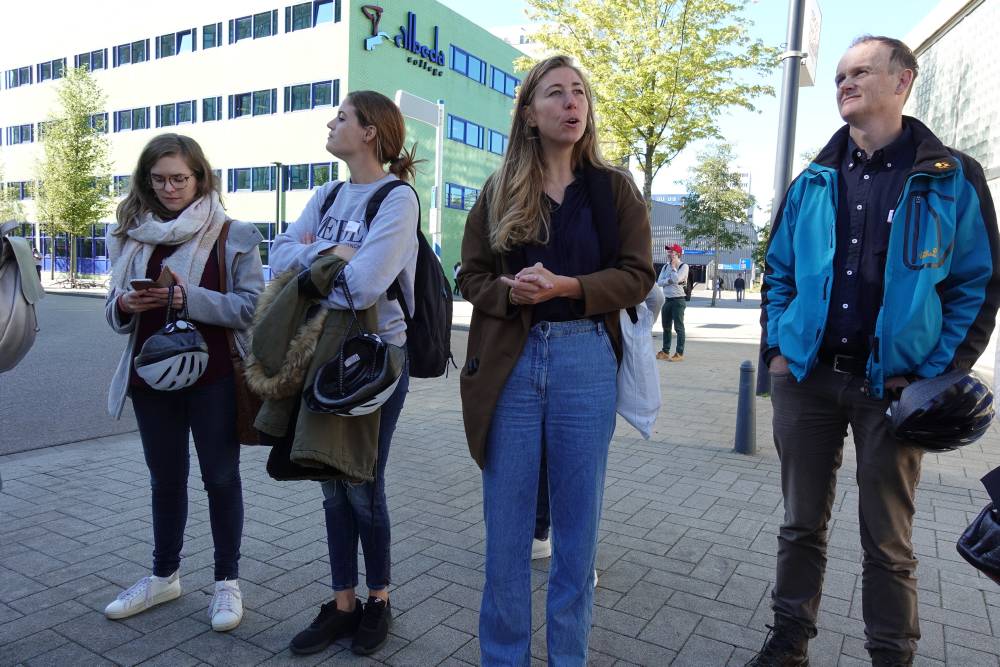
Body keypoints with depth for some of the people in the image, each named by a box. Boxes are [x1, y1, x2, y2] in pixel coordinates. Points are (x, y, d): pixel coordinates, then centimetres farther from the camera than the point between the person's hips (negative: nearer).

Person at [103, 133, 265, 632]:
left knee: (220, 477, 7)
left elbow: (252, 307, -12)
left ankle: (228, 580, 22)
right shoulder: (131, 235, 6)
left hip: (213, 378, -4)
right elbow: (116, 314, 11)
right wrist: (126, 305, -12)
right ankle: (164, 575, 34)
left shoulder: (234, 235, -6)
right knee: (165, 479, 17)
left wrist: (190, 298, -23)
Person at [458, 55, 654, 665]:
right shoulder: (499, 192, 8)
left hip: (585, 362, 0)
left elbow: (637, 275, 0)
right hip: (510, 363, 1)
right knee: (506, 524, 8)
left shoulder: (614, 187, 5)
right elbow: (471, 275, 8)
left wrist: (567, 287, -16)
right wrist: (511, 293, -14)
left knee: (577, 523, 9)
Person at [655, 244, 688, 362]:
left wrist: (673, 266, -9)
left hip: (678, 300, -7)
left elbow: (676, 279, -22)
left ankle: (679, 353, -1)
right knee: (666, 327, 11)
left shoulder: (683, 266, -6)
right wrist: (670, 280, -13)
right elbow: (659, 282, 3)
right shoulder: (665, 266, 13)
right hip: (666, 300, 7)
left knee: (679, 327, -4)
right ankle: (665, 351, 19)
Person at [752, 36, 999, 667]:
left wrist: (938, 375, -8)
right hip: (806, 379, 3)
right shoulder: (814, 182, 10)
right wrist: (776, 348, 3)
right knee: (802, 525, 13)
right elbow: (779, 271, 14)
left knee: (888, 542, 9)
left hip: (891, 386, -2)